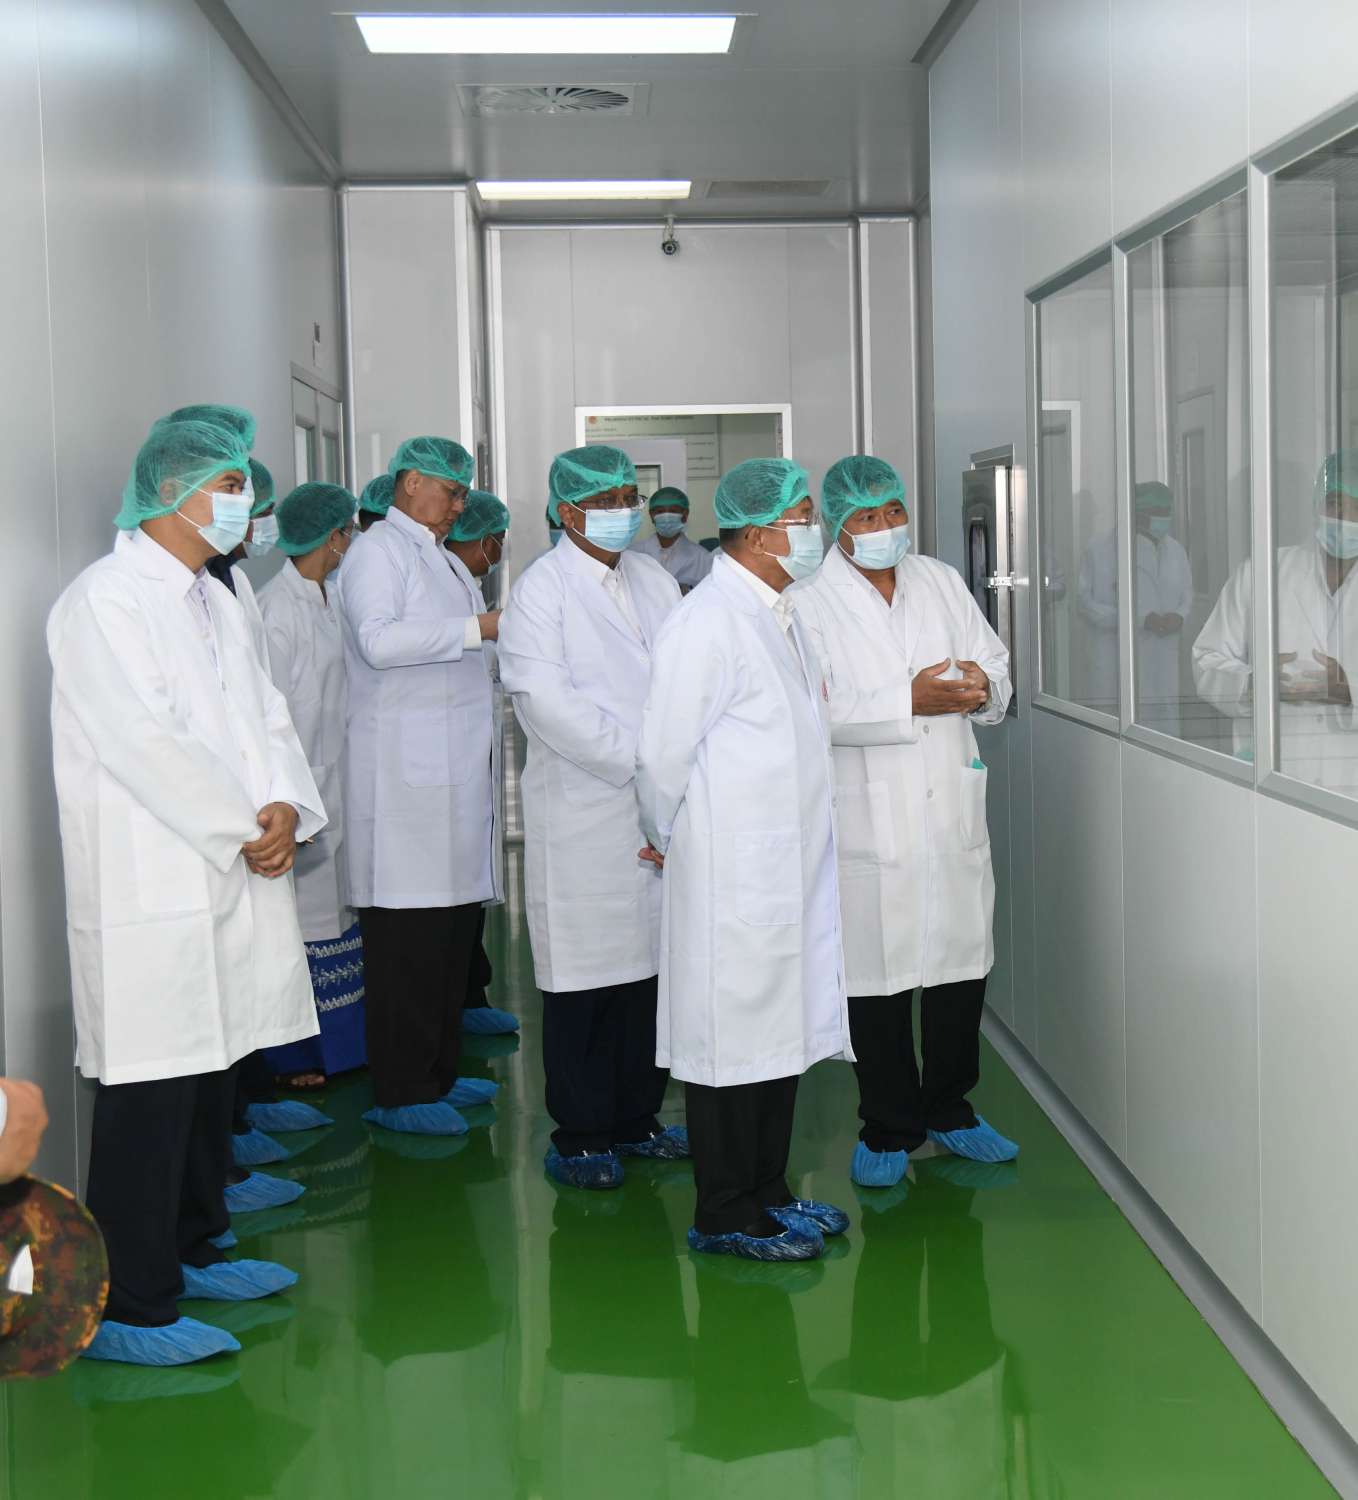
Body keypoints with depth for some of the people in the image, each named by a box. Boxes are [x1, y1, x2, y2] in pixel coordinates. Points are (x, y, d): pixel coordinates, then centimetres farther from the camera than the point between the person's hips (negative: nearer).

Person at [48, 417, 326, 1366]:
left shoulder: (215, 603, 17)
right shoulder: (106, 600, -11)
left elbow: (264, 717, 15)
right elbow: (146, 741, -18)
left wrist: (287, 807, -5)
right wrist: (248, 827, -13)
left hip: (230, 883, 9)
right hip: (152, 892, -9)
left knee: (213, 1073, 16)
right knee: (150, 1097, -6)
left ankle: (191, 1250, 32)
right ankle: (128, 1310, 1)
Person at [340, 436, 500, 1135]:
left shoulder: (443, 560, 24)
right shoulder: (378, 550, -5)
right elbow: (379, 640, -21)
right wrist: (477, 628, -19)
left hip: (455, 765, 9)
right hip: (405, 771, -9)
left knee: (453, 923, 11)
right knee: (408, 934, -7)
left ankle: (437, 1072, 21)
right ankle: (400, 1093, -2)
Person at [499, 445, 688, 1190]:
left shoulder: (654, 580, 14)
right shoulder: (542, 588, -5)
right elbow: (546, 702, -14)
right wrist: (639, 763, -15)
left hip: (661, 806, 6)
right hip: (584, 814, -6)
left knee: (649, 965, 10)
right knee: (584, 976, 0)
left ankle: (636, 1118, 22)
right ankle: (579, 1136, 10)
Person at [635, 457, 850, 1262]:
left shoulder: (779, 614, 14)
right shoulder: (708, 621, -16)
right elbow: (664, 751, -13)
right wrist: (667, 839, -2)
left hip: (793, 863, 9)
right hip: (734, 872, -9)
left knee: (783, 1033, 15)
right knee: (734, 1036, -1)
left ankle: (768, 1192, 27)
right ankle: (726, 1217, 9)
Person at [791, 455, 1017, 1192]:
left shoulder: (942, 582, 11)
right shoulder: (807, 599, -7)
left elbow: (993, 661, 15)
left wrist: (983, 686, -9)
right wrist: (909, 701, -22)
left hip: (953, 812, 5)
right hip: (869, 821, -5)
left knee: (962, 964, 12)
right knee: (877, 974, 4)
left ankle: (949, 1108, 31)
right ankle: (888, 1128, 20)